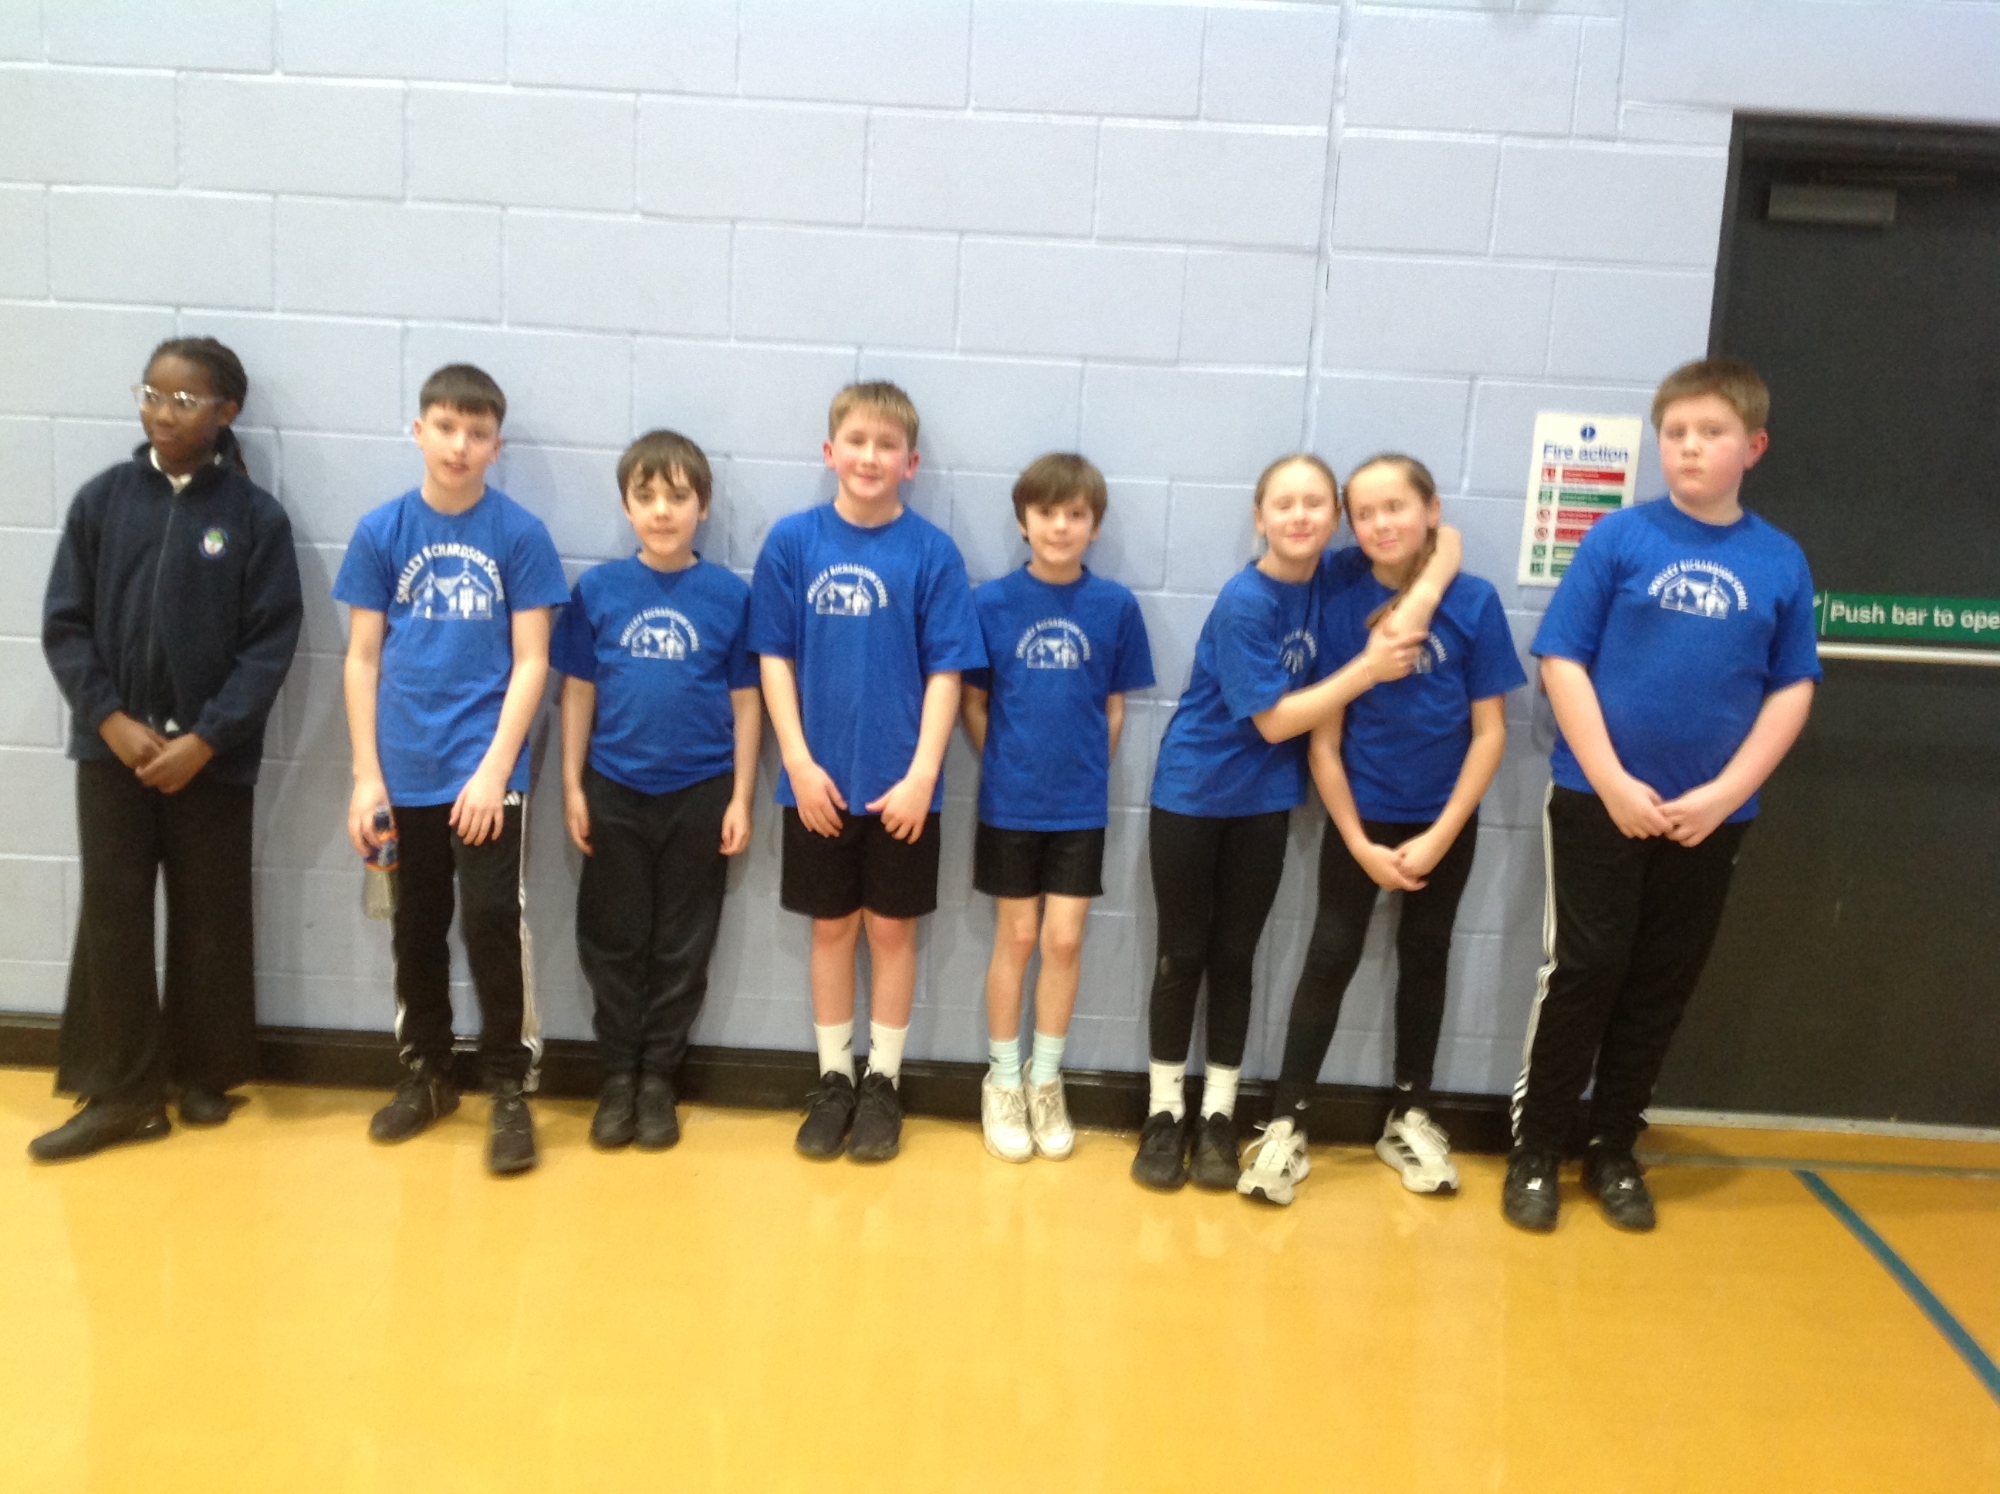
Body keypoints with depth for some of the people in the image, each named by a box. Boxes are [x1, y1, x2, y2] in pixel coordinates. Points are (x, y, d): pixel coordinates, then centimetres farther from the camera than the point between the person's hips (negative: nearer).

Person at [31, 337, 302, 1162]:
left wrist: (204, 738, -13)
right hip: (112, 749, 2)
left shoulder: (256, 517, -3)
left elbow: (271, 643, -6)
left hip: (212, 758, -1)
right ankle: (123, 1091, 12)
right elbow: (63, 623, 2)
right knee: (111, 918, 3)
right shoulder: (101, 499, 3)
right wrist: (111, 720, -10)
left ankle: (203, 1073, 24)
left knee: (209, 922, 8)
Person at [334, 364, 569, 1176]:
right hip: (404, 772, 3)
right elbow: (362, 658, 4)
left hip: (487, 768, -3)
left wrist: (494, 768, -12)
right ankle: (425, 1073, 31)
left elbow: (530, 662, -5)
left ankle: (510, 1087, 10)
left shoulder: (520, 534, -4)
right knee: (416, 927, 14)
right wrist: (366, 775, 0)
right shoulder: (380, 531, 2)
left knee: (494, 922, -5)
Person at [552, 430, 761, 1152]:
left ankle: (658, 1078, 23)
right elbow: (578, 692, 3)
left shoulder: (729, 595, -3)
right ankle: (618, 1075, 25)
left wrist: (741, 799, -2)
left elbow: (745, 701, 0)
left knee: (681, 948, 9)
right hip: (614, 792, 1)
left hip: (699, 794, -1)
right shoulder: (598, 589, -1)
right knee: (613, 944, 10)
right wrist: (572, 787, 0)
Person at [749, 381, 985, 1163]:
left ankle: (883, 1083, 25)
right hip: (819, 780, 1)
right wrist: (798, 761, -8)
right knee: (832, 927, 13)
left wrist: (923, 774, -12)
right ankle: (833, 1081, 27)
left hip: (901, 784, -1)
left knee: (892, 929, 10)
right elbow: (774, 657, -1)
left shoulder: (932, 552, -5)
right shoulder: (793, 540, -2)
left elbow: (945, 671, -5)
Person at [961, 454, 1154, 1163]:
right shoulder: (990, 602, -6)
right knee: (1016, 938, 8)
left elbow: (1115, 708, 4)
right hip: (1009, 803, -1)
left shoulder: (1115, 607, -4)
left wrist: (1087, 772, 2)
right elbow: (974, 702, 1)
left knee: (1064, 941, 5)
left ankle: (1045, 1082, 23)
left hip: (1080, 807, 1)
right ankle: (1003, 1080, 24)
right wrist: (1007, 767, -1)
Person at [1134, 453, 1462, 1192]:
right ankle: (1165, 1112, 19)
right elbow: (1275, 720, -18)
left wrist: (1421, 597, -17)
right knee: (1182, 956, 6)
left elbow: (1443, 538, 3)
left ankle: (1218, 1115, 22)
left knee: (1234, 957, 11)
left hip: (1264, 800, 4)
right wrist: (1369, 668, -18)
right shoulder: (1244, 603, -19)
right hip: (1191, 793, -4)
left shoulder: (1337, 575, -4)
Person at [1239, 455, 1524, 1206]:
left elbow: (1489, 732, -7)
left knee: (1424, 959, 14)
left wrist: (1439, 836, -11)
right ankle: (1287, 1123, 7)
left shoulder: (1474, 602, -10)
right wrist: (1360, 843, -10)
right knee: (1330, 959, 1)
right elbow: (1323, 739, -6)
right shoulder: (1344, 607, -10)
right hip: (1360, 818, -1)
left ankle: (1410, 1116, 28)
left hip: (1445, 822, 1)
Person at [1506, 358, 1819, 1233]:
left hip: (1709, 817, 3)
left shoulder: (1781, 562, 2)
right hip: (1598, 801, -2)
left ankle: (1613, 1150, 27)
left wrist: (1726, 792, -8)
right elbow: (1561, 661, -7)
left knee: (1662, 986, 11)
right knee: (1582, 973, 1)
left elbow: (1791, 690, 4)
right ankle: (1535, 1151, 15)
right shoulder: (1619, 538, -5)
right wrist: (1613, 782, -12)